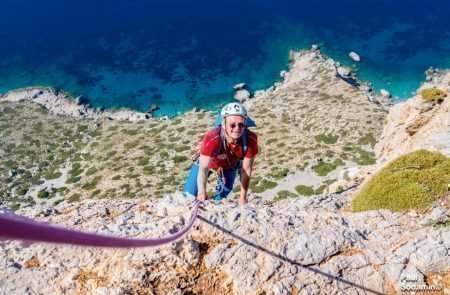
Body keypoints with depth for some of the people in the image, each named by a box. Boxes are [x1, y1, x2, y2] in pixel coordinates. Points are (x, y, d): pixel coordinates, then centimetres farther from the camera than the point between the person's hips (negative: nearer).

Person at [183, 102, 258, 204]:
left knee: (221, 197, 16)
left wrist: (243, 198, -20)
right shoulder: (211, 139, -46)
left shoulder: (250, 139, -38)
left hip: (230, 166, 2)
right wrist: (202, 191, -72)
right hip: (208, 162, -2)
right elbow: (203, 168, -52)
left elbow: (246, 170, -27)